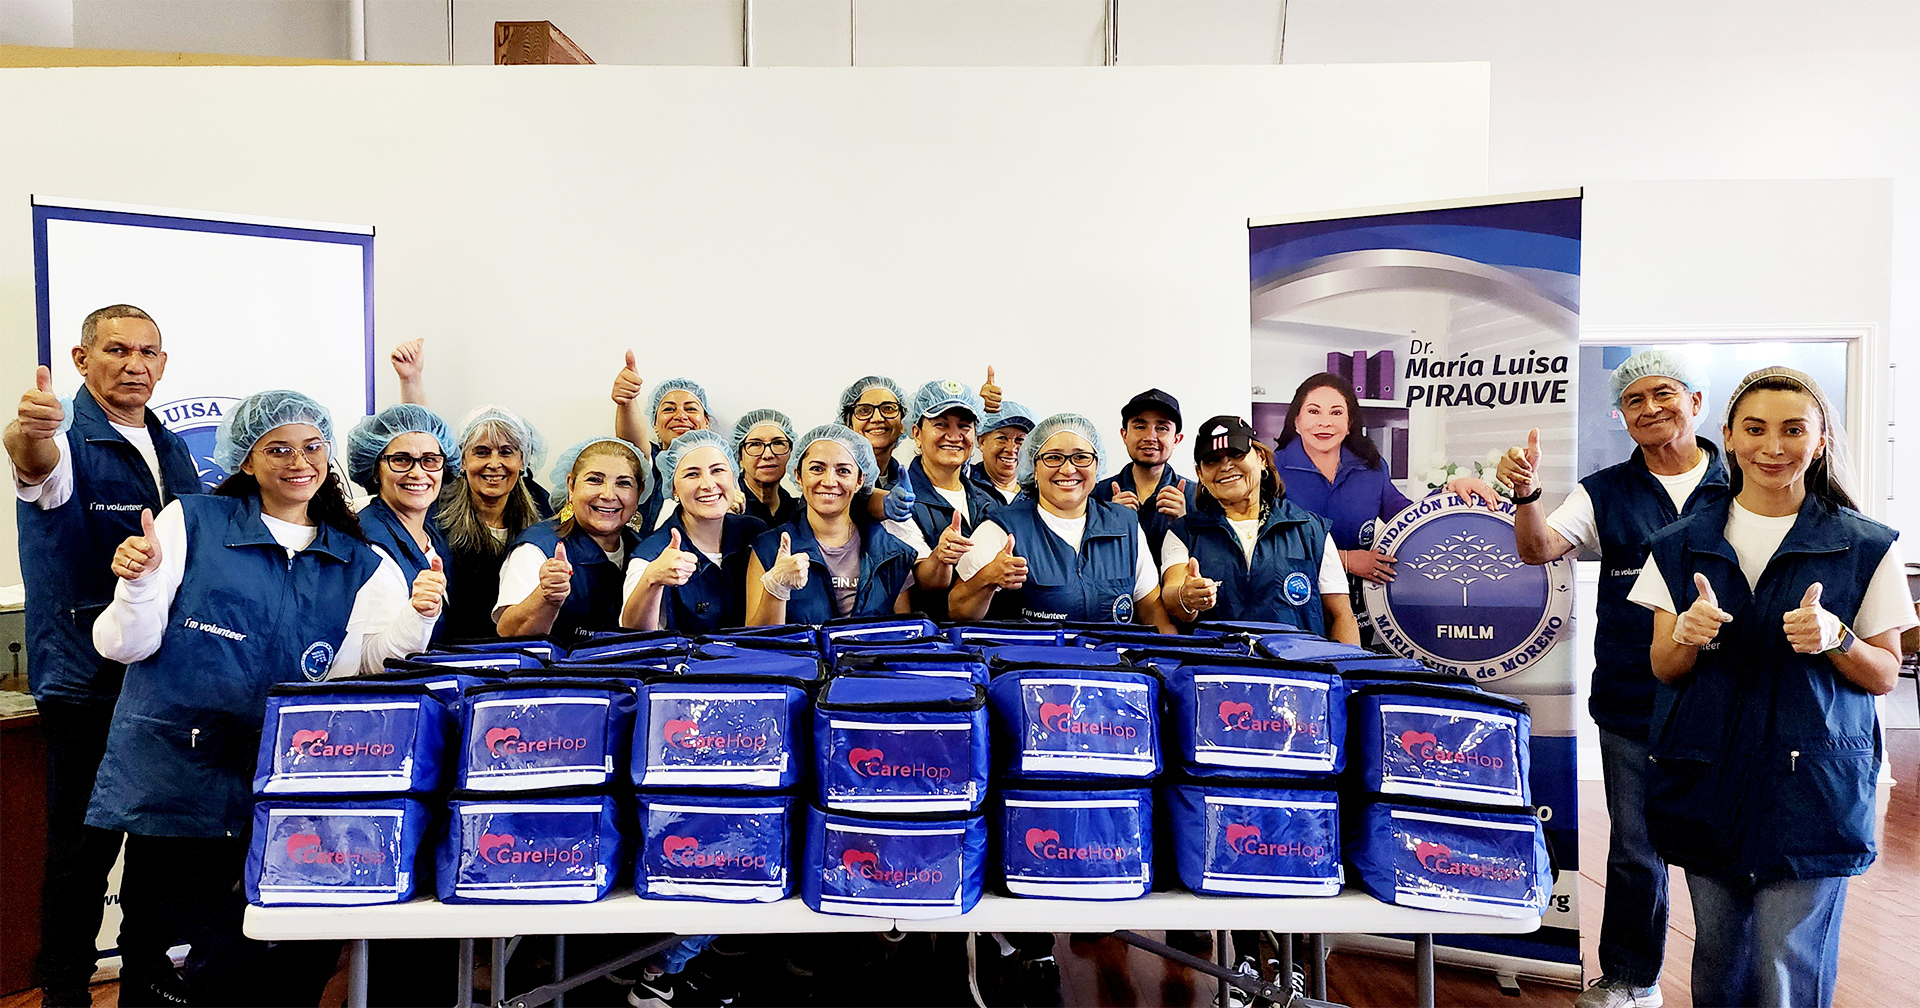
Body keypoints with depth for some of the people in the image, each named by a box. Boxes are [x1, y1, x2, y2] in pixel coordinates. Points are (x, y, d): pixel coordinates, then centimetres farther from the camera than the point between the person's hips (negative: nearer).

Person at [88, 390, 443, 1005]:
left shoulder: (357, 564, 8)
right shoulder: (192, 522, 0)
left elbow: (371, 664, 0)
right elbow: (126, 646, 0)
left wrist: (416, 617, -18)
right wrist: (139, 584, -20)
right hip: (174, 779, -2)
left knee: (309, 951, 0)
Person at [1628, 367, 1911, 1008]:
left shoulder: (1866, 547, 0)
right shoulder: (1682, 545, 5)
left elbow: (1884, 675, 4)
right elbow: (1663, 667, 6)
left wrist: (1834, 639, -16)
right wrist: (1688, 635, -16)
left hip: (1810, 789, -2)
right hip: (1707, 781, 2)